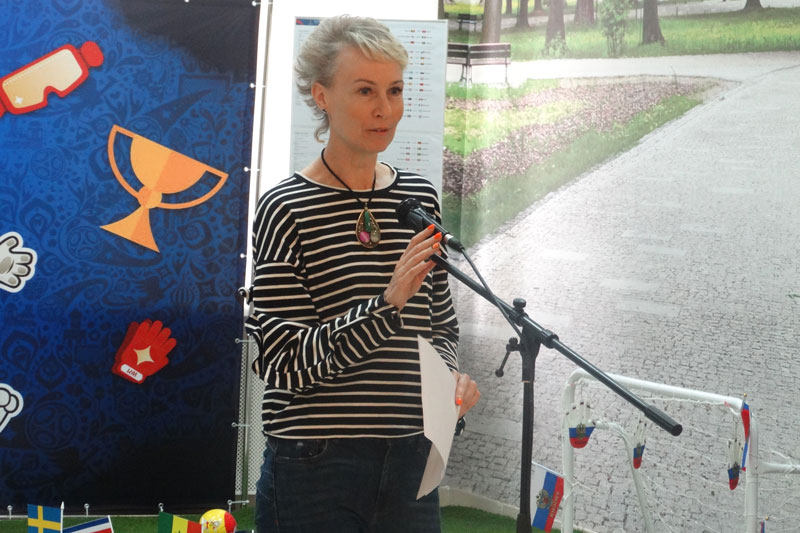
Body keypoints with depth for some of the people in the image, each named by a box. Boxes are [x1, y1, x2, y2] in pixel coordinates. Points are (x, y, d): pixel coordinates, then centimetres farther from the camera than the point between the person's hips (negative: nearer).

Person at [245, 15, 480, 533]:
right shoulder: (286, 209, -10)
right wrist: (388, 302, -24)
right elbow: (285, 363, -15)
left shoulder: (420, 196, 8)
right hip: (316, 468, -5)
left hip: (411, 464, 5)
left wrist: (450, 374, -3)